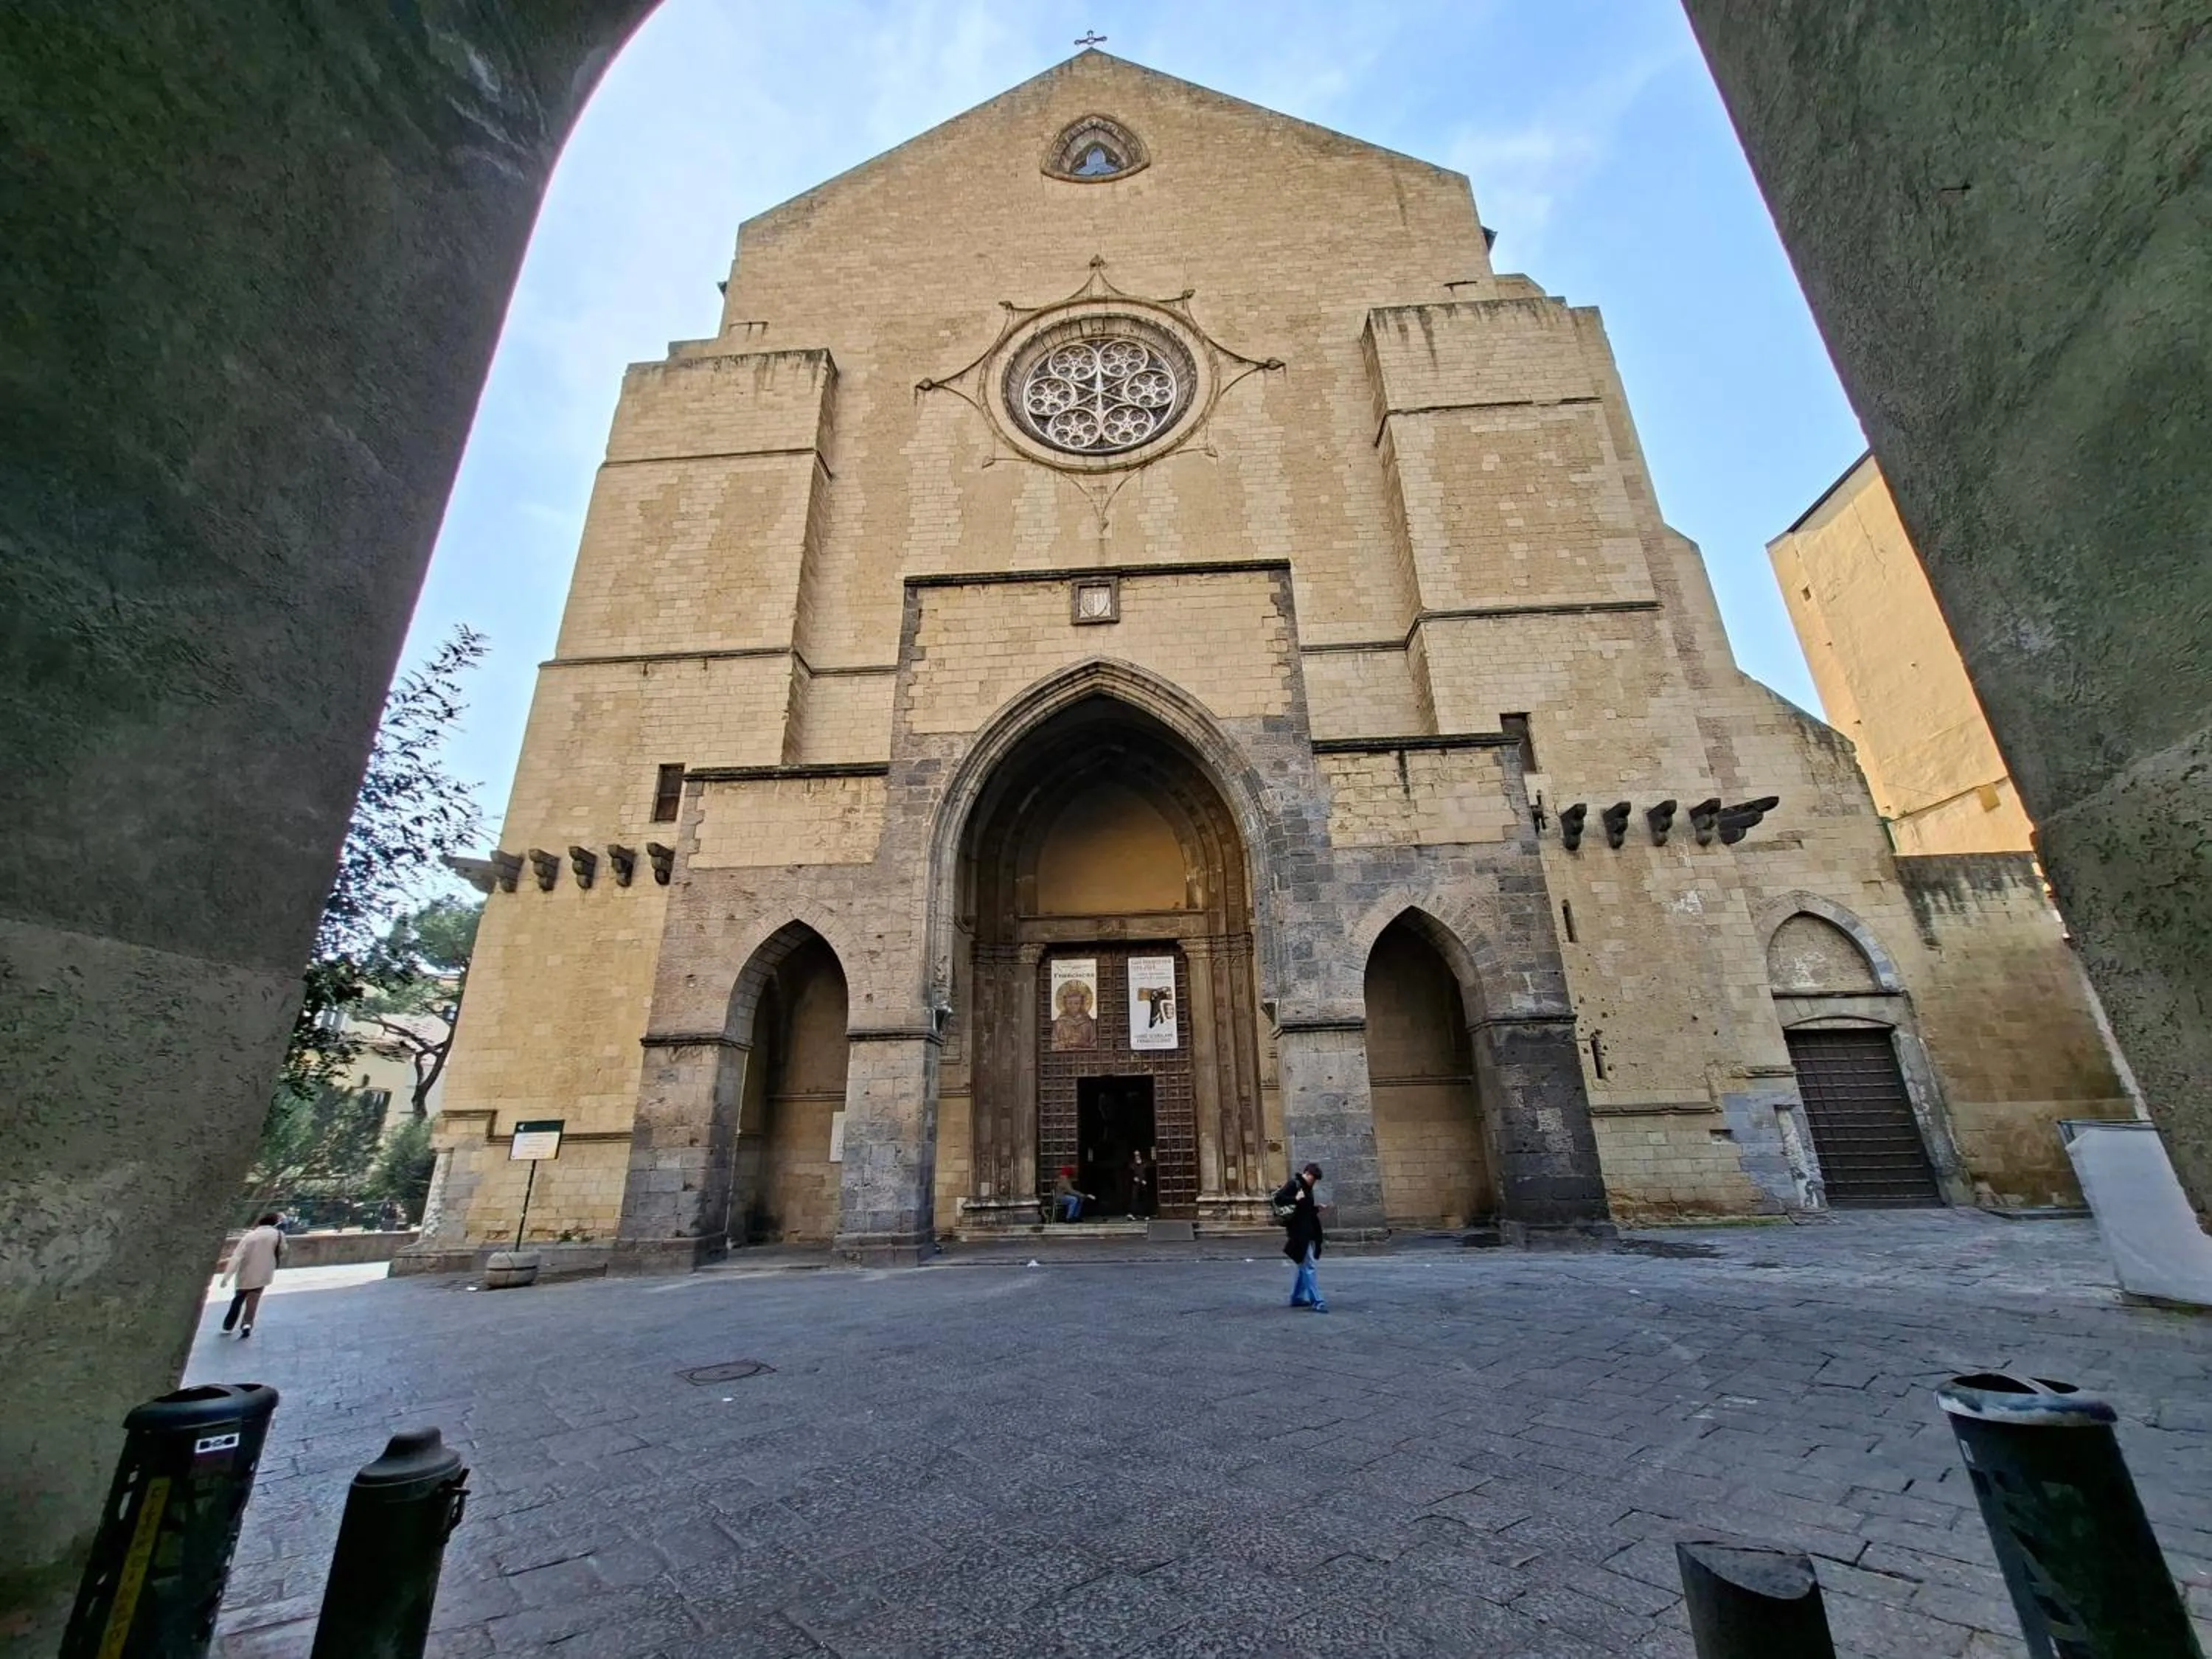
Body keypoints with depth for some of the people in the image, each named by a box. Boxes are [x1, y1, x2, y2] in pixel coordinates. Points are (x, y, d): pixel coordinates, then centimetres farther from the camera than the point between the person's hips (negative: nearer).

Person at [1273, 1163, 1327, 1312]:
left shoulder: (1307, 1188, 17)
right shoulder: (1293, 1184, -11)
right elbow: (1278, 1199, -20)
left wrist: (1316, 1208, 10)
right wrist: (1295, 1199, -30)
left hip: (1308, 1232, 9)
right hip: (1299, 1233, -9)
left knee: (1304, 1266, 15)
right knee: (1308, 1267, -10)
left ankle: (1297, 1298, 25)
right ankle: (1316, 1302, -8)